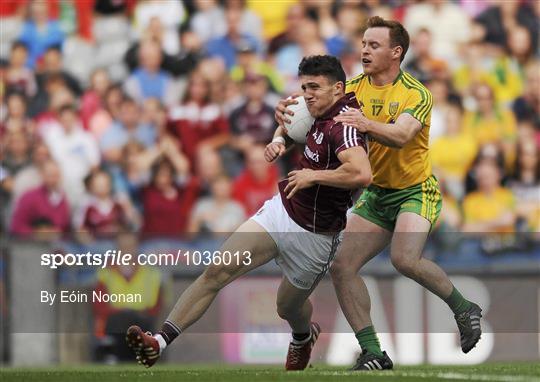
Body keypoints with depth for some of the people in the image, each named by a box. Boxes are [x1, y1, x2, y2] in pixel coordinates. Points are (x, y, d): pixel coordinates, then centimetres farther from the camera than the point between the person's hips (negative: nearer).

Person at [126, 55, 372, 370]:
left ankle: (304, 338, 55)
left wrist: (313, 176, -30)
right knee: (216, 272, -9)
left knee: (288, 307, 17)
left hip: (313, 236, -7)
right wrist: (279, 140, 3)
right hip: (280, 211, 7)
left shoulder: (343, 126, -25)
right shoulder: (320, 116, 2)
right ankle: (160, 341, -14)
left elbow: (362, 173, -44)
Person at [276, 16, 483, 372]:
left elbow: (401, 136, -34)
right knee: (342, 267, -7)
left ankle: (464, 308, -6)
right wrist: (289, 112, -36)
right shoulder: (356, 88, 0)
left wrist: (367, 124, -54)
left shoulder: (416, 94, -17)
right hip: (377, 193, 6)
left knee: (405, 259, -30)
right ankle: (372, 353, 0)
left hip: (416, 191, -6)